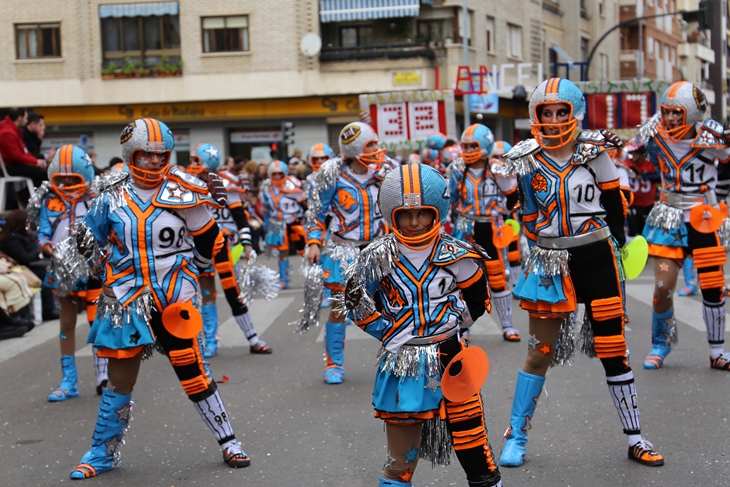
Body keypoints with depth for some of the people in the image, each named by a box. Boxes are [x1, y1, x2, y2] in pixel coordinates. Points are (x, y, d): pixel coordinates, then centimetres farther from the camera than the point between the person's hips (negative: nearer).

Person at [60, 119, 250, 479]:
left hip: (173, 298, -1)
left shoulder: (184, 193, -5)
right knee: (119, 380, 6)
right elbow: (90, 240, 13)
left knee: (193, 373, 1)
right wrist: (67, 253, -4)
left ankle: (228, 442, 14)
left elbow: (209, 242, 7)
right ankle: (103, 453, 20)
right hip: (126, 299, 1)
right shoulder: (112, 196, 1)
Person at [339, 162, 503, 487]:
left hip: (450, 359, 0)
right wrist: (390, 334, -5)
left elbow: (478, 300, 11)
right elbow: (358, 305, 4)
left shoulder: (456, 255, -1)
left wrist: (451, 325, -2)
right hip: (402, 363, 0)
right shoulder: (379, 257, -3)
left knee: (475, 452, 4)